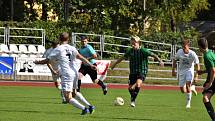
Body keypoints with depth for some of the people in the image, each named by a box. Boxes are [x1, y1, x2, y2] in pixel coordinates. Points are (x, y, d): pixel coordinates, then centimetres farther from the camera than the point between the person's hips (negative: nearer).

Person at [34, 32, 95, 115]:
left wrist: (37, 62, 20)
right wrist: (90, 65, -13)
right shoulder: (72, 48, 9)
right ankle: (89, 106, 22)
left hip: (66, 75, -6)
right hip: (75, 73, 6)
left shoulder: (57, 50, -1)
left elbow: (47, 61, 2)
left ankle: (84, 108, -22)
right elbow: (80, 57, -7)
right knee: (74, 93, 29)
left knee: (68, 98, -6)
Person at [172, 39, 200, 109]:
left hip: (189, 70, -3)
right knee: (183, 91, 1)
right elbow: (175, 60, 6)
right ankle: (192, 88, 36)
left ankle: (188, 103, -15)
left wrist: (196, 76, -21)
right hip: (181, 71, 3)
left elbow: (197, 65, -14)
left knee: (188, 84, -28)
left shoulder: (192, 54, -19)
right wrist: (173, 70, 4)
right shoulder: (179, 52, -12)